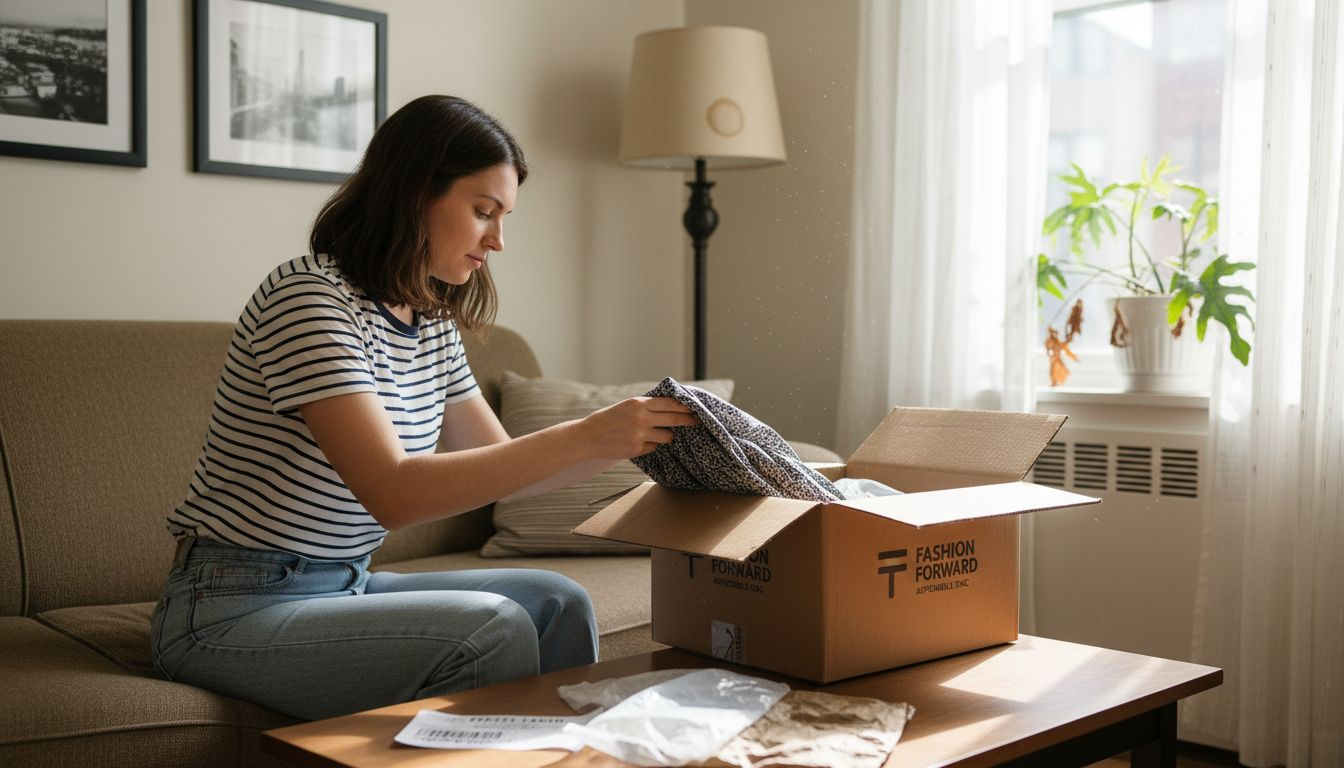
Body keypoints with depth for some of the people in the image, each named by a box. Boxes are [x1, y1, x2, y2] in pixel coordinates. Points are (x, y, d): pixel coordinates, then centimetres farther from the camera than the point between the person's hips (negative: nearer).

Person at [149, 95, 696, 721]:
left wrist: (625, 438, -4)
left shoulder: (432, 325, 8)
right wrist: (579, 438, -31)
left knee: (558, 603, -6)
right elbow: (391, 493, -29)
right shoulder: (307, 295, -20)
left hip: (344, 586, 8)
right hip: (232, 613, -8)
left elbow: (500, 466, 11)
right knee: (492, 626, -24)